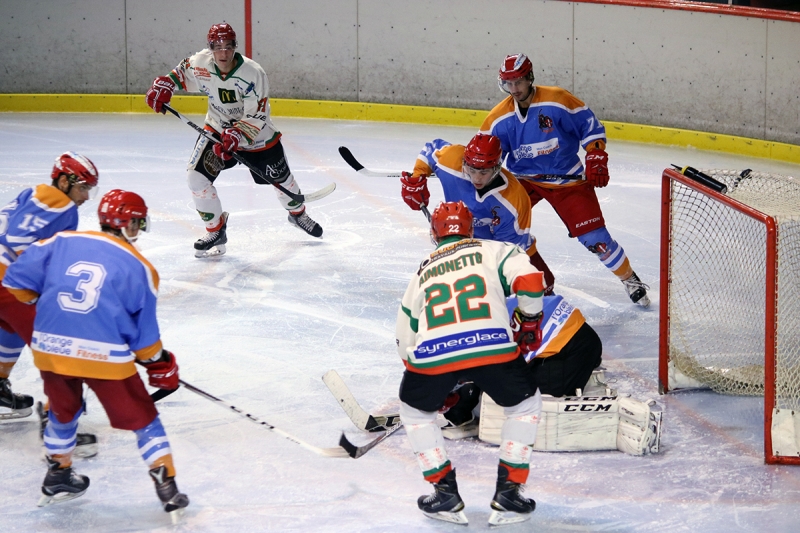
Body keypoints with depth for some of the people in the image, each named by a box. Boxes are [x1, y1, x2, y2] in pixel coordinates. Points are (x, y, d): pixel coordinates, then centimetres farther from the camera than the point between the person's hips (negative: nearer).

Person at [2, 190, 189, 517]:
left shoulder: (61, 242, 6)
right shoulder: (139, 268, 1)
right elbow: (144, 333, 3)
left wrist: (42, 301, 26)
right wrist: (161, 365, 20)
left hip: (51, 349, 4)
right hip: (106, 355, -3)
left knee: (63, 412, 30)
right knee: (142, 418, 12)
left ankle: (57, 477, 42)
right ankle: (167, 488, 7)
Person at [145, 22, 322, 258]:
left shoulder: (253, 74, -29)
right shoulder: (201, 64, -19)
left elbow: (257, 116, -28)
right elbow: (182, 72, 6)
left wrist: (237, 134, -40)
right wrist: (163, 85, -9)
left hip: (256, 134, -2)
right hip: (218, 129, 2)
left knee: (280, 177, 14)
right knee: (197, 175, -16)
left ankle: (297, 213, 48)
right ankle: (216, 230, 2)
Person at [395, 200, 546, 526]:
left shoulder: (422, 272, 31)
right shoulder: (492, 251, 22)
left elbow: (406, 342, 35)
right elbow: (529, 281, 3)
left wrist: (440, 386, 48)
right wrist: (530, 322, 20)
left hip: (433, 354, 2)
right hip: (493, 347, -2)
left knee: (414, 410, 31)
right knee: (525, 404, 26)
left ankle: (445, 493, 24)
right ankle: (508, 493, 19)